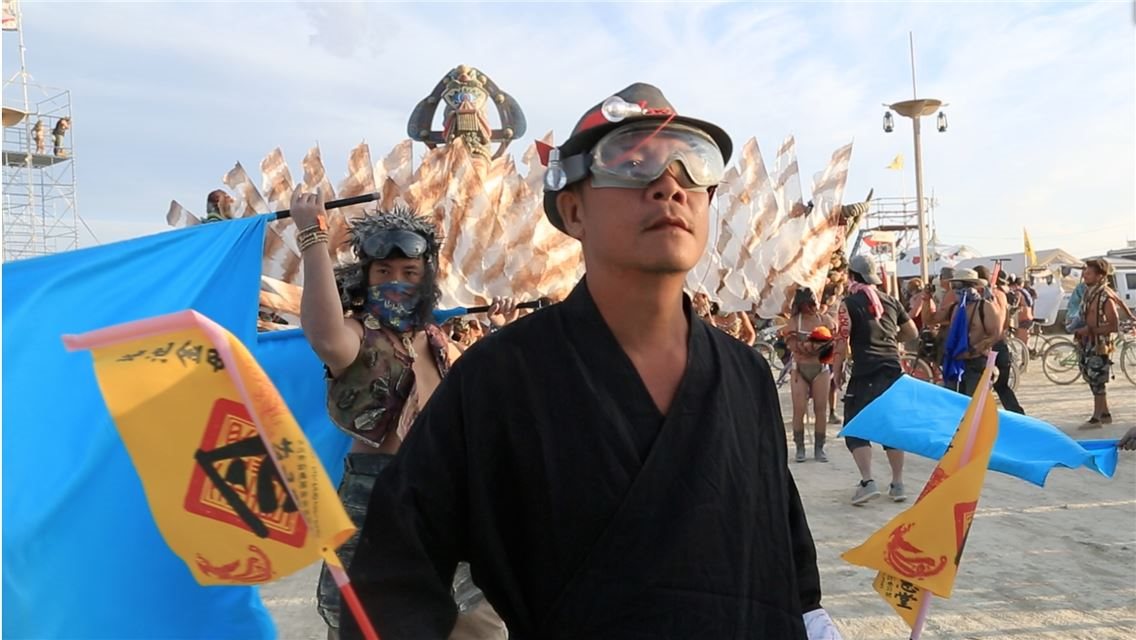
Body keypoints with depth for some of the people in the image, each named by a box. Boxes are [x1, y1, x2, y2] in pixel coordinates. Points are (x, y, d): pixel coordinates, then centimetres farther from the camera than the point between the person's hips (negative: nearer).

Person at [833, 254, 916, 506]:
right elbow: (911, 332, 20)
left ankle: (867, 481, -11)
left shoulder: (849, 303, -4)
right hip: (893, 370, 5)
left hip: (865, 373, -5)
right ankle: (897, 484, 16)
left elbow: (842, 342, -9)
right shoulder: (890, 301, 12)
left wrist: (837, 372, -1)